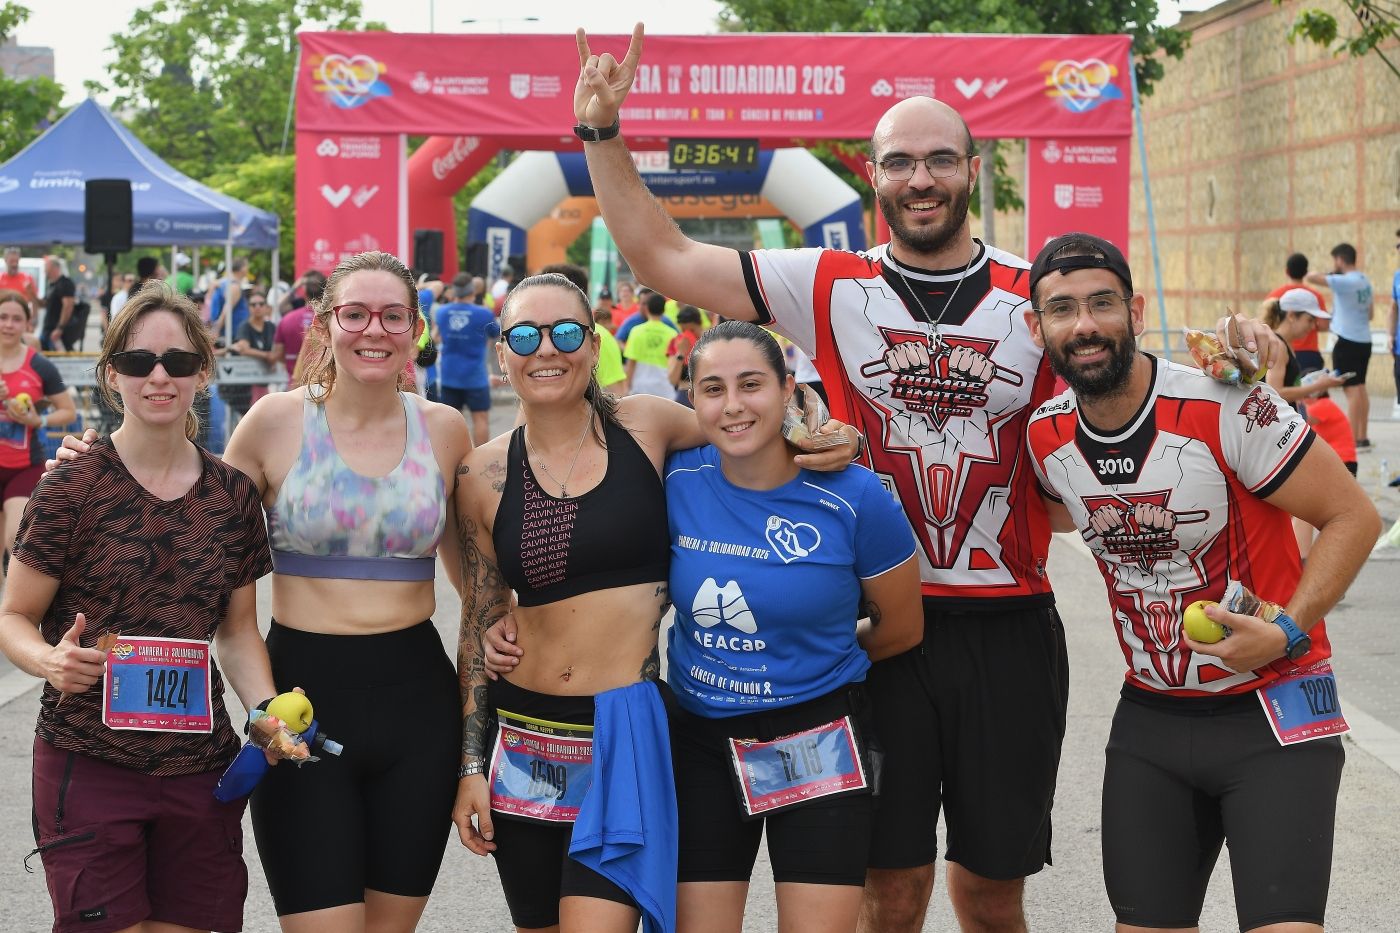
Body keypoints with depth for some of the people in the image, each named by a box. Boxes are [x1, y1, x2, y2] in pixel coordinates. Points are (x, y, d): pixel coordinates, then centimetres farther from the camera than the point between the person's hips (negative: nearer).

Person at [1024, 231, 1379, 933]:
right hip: (1149, 718, 5)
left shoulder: (1227, 407, -18)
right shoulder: (1046, 435, -1)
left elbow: (1353, 516, -13)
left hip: (1272, 711, -5)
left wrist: (1287, 631, -21)